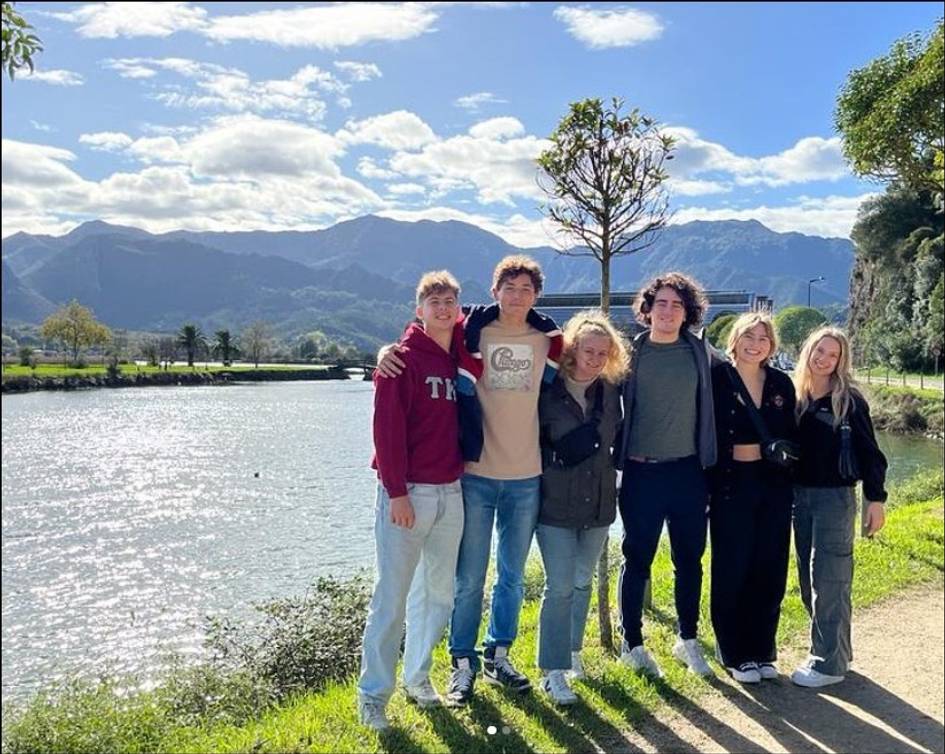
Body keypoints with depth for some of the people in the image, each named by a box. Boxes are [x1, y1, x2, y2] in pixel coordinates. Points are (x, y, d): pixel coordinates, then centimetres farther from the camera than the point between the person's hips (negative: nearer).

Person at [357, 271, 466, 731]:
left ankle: (417, 676, 30)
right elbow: (387, 428, -13)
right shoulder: (402, 358, -8)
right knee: (392, 596, -1)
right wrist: (396, 492, -16)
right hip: (407, 493, -6)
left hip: (450, 493, 6)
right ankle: (373, 694, 11)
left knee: (439, 592, 13)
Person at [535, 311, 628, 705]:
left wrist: (607, 473, 11)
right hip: (556, 506, -5)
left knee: (583, 582, 17)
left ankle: (572, 650, 35)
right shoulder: (547, 391, -10)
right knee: (559, 587, -4)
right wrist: (551, 465, -7)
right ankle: (553, 671, 5)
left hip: (598, 504, 5)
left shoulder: (610, 392, 4)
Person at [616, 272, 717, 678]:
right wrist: (620, 458, -1)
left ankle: (687, 640, 29)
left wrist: (709, 462, 11)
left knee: (689, 560, 12)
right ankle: (632, 644, 20)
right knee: (637, 560, 6)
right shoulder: (631, 353, -1)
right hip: (641, 472, -2)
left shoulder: (701, 353, 4)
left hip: (688, 471, 2)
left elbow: (713, 405, 13)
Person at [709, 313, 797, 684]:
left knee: (770, 572, 10)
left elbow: (792, 435, 12)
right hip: (731, 485, -4)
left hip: (773, 485, 4)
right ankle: (735, 655, 18)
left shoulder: (781, 383, 6)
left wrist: (788, 472, 7)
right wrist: (707, 486, -10)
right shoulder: (717, 378, -7)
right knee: (732, 571, 4)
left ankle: (762, 651, 25)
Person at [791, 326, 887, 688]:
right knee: (809, 580, 12)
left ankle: (830, 662, 7)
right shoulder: (796, 397, 6)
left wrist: (875, 499, -11)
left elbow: (869, 453, -7)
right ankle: (832, 648, 28)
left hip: (835, 497, -6)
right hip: (800, 495, 6)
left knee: (829, 580, -2)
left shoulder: (849, 400, -7)